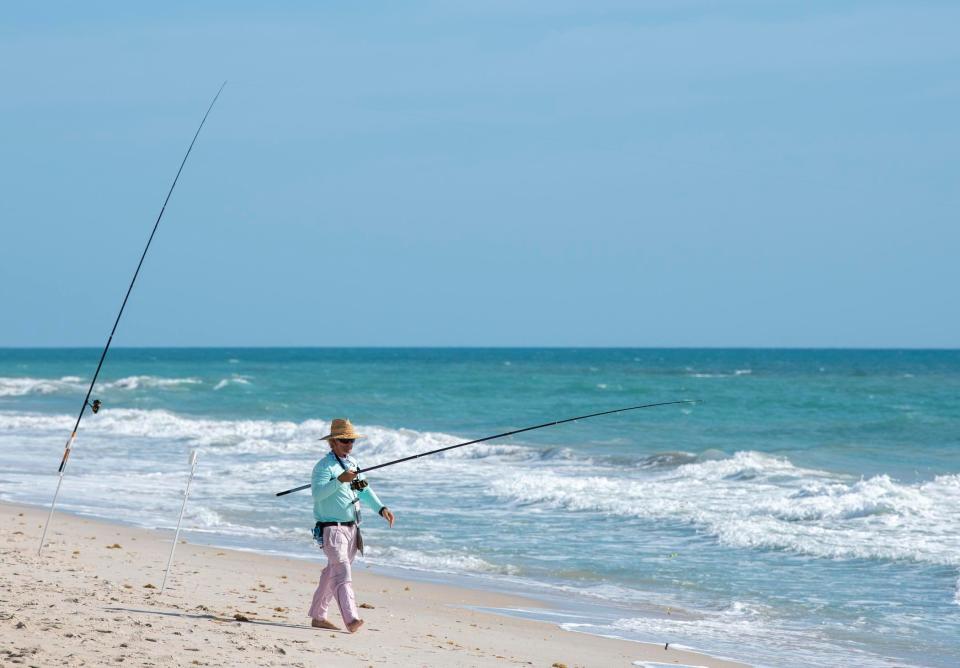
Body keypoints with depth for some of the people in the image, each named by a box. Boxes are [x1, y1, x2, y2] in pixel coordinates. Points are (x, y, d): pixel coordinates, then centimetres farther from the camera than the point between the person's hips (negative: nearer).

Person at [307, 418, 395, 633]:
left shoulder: (352, 463, 14)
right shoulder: (324, 466, -13)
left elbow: (364, 490, 21)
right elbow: (317, 493, -28)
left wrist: (381, 508, 7)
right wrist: (340, 480, -39)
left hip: (351, 528, 9)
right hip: (332, 528, -8)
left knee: (332, 573, 14)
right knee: (342, 574, -18)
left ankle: (318, 617, 23)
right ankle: (351, 619, -29)